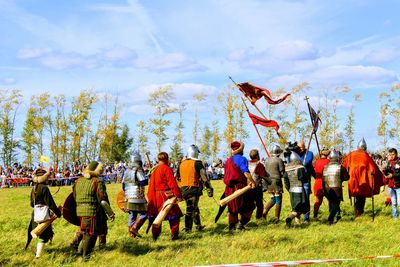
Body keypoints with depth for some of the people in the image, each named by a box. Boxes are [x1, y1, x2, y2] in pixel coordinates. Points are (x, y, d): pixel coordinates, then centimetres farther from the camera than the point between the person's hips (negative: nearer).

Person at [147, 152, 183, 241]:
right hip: (166, 196, -8)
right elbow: (172, 183, -16)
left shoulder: (154, 170, 14)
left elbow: (151, 185, 17)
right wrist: (178, 195, -15)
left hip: (155, 197, 8)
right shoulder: (167, 169, -10)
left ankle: (155, 236, 16)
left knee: (157, 216, 14)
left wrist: (150, 198, 22)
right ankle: (174, 235, 1)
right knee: (174, 215, 2)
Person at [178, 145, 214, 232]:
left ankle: (198, 226, 29)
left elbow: (178, 177, 19)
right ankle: (188, 229, -8)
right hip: (194, 188, -6)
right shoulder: (197, 163, -7)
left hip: (183, 189, 6)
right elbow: (203, 177, -12)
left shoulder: (182, 163, 12)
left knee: (194, 208, 19)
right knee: (191, 209, -5)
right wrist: (209, 188, -9)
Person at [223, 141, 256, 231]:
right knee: (248, 206, 5)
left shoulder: (228, 160, 14)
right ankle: (242, 223, -5)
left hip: (230, 187, 7)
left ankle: (232, 225, 15)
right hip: (240, 186, -7)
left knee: (232, 208, 15)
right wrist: (252, 182, -17)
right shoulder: (242, 159, -8)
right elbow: (246, 172, -20)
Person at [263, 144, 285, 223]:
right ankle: (276, 218, 2)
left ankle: (264, 213, 8)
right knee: (278, 201, 3)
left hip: (269, 182, 6)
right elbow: (282, 173, -8)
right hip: (277, 182, -6)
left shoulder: (267, 160, 7)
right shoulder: (279, 160, -10)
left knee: (272, 200, 19)